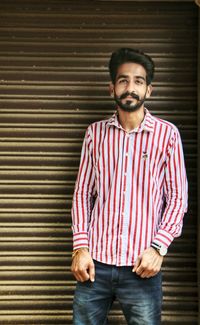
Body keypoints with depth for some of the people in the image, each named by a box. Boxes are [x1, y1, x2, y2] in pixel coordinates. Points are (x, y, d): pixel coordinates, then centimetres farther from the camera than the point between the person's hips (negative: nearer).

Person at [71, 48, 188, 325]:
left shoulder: (167, 134, -1)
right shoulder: (96, 133, 6)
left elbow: (177, 198, 1)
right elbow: (83, 193, 8)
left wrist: (158, 247, -10)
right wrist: (80, 246, -1)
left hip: (142, 266, -2)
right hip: (95, 262, 2)